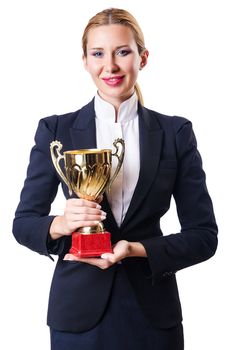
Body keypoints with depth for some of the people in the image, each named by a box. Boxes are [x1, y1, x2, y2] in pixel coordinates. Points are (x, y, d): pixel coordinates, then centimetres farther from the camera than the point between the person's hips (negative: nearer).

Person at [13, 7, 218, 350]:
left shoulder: (176, 132, -1)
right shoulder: (55, 130, 0)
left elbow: (204, 235, -2)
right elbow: (23, 222, 2)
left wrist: (136, 250, -17)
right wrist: (60, 225, -20)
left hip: (152, 314, 0)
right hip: (78, 312, 0)